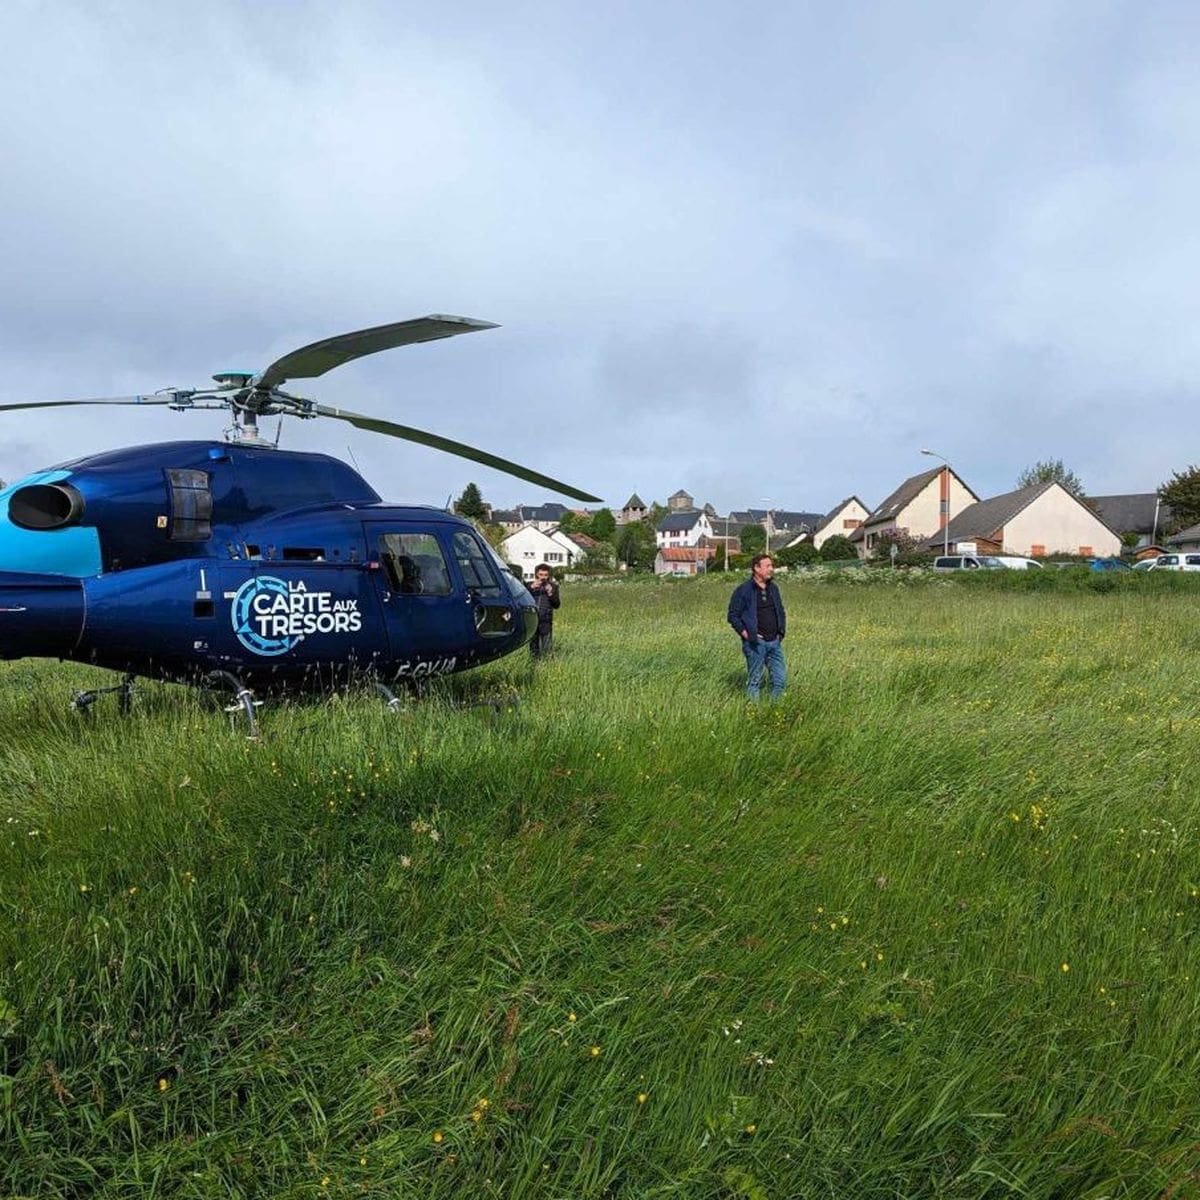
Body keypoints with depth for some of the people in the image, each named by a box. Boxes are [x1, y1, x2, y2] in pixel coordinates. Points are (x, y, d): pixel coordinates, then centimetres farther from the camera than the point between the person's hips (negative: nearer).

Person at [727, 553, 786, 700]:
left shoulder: (773, 588, 12)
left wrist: (781, 632, 10)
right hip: (755, 643, -6)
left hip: (775, 642, 6)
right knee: (754, 681, 2)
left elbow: (781, 612, 23)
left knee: (780, 678, 4)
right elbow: (733, 616, -7)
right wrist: (746, 635, -12)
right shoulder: (743, 590, -7)